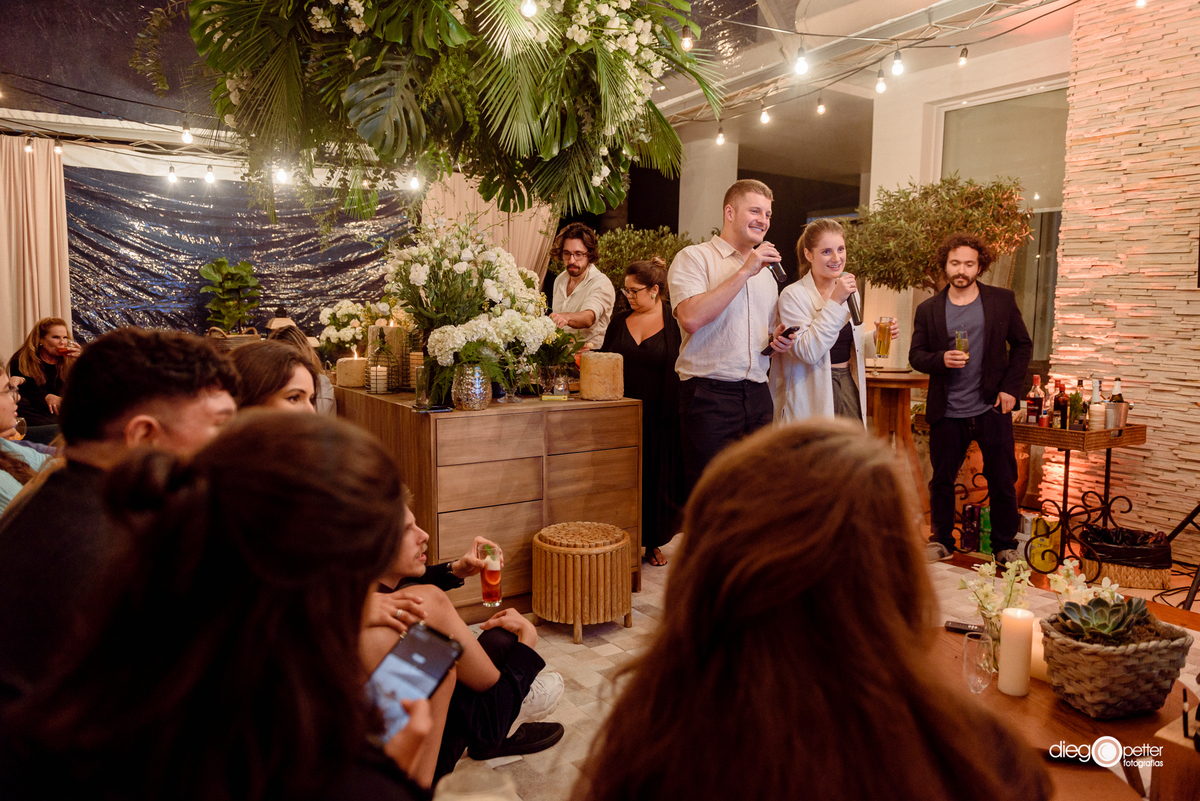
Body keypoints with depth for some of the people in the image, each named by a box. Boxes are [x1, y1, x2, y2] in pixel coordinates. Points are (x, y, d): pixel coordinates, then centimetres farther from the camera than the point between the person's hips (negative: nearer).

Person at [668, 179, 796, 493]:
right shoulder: (693, 258, 0)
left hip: (757, 396, 6)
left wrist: (778, 341, 7)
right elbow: (691, 319, -18)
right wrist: (745, 271, -13)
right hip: (709, 394, -6)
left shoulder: (766, 272, 22)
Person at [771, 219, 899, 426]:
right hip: (814, 396, -6)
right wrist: (835, 301, -19)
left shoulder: (850, 292, 11)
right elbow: (808, 351, -21)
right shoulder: (793, 295, -11)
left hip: (850, 387, 6)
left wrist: (876, 336, 1)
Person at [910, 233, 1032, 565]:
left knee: (1003, 480, 6)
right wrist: (941, 360, -17)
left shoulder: (1002, 301, 4)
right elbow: (916, 355, 4)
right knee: (942, 480, 9)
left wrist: (1011, 388, -3)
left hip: (992, 408, 0)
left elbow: (1022, 345, 7)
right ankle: (941, 542, 25)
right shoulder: (929, 309, 5)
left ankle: (1005, 545, 22)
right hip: (946, 412, 1)